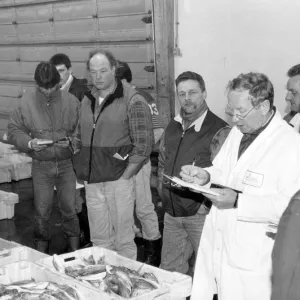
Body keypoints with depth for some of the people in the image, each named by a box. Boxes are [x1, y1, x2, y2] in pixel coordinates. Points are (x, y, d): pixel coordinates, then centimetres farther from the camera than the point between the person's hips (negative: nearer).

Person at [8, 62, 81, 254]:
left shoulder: (71, 101, -5)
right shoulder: (27, 102, -4)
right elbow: (14, 129, 2)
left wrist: (71, 141, -19)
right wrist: (29, 143, -15)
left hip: (67, 164, 0)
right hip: (41, 165, 0)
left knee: (70, 209, 9)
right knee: (42, 212, 8)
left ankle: (75, 251, 26)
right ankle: (41, 252, 25)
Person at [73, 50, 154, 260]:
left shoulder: (132, 100, -8)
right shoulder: (87, 101, 12)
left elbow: (144, 144, -10)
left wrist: (125, 176, -11)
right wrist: (83, 172, 9)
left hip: (119, 180, -5)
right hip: (92, 181, 6)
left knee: (123, 239, 3)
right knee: (99, 239, 14)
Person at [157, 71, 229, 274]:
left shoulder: (219, 130, -12)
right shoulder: (173, 127, 12)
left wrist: (208, 204, -18)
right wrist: (162, 190, 13)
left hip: (200, 214, -7)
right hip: (172, 213, 7)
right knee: (168, 271, 16)